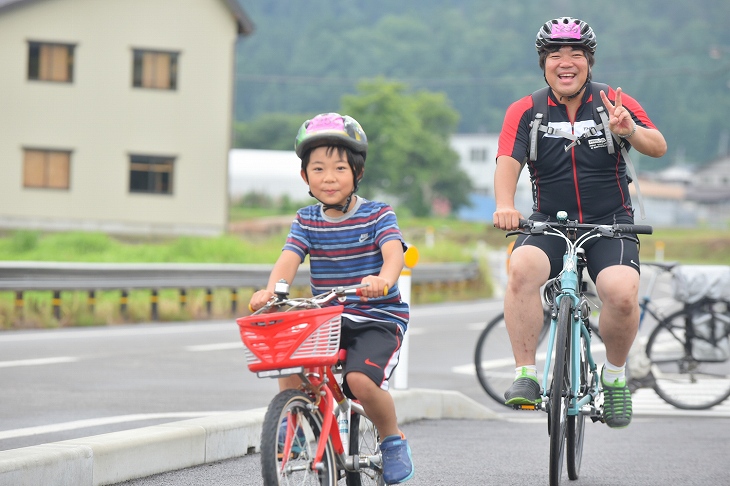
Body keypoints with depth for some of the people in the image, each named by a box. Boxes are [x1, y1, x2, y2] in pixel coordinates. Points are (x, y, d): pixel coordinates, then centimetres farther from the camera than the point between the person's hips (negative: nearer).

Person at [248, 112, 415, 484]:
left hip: (378, 319, -4)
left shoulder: (377, 215, -4)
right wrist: (271, 289, -33)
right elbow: (290, 257, -10)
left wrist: (383, 279, -47)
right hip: (326, 316, 4)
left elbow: (393, 251, -23)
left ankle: (393, 441, -2)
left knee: (360, 378, -29)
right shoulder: (306, 220, 6)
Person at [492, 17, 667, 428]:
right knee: (522, 268, -33)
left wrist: (631, 132, -36)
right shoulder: (526, 111, 0)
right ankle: (526, 375, -23)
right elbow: (508, 161, -14)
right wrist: (505, 205, -35)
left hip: (610, 223, 0)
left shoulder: (614, 102, 0)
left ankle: (615, 375, 1)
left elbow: (659, 147, -13)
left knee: (622, 293, -28)